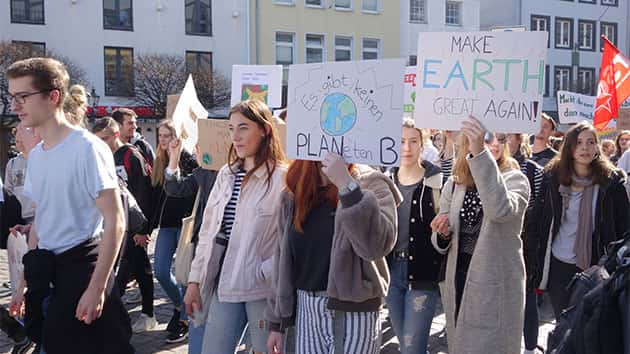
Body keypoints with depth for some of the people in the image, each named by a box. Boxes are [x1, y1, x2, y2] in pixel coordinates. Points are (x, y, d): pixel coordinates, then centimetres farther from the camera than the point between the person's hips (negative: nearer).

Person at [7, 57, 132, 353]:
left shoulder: (87, 148, -15)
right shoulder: (35, 155, 10)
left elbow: (115, 222, -18)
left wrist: (97, 287, -21)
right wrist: (26, 281, 16)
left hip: (81, 265, -7)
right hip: (45, 271, 7)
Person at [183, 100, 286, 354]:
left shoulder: (282, 177, -11)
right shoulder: (226, 174, 9)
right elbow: (207, 231, 11)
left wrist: (266, 272, -17)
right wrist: (195, 280, 10)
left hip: (264, 290, -5)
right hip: (224, 285, 6)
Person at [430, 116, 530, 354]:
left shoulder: (514, 179, -9)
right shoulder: (454, 184, 3)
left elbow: (501, 209, -35)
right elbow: (441, 244, 9)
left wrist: (480, 153, -42)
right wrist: (443, 233, -15)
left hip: (496, 288, -4)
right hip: (459, 282, 5)